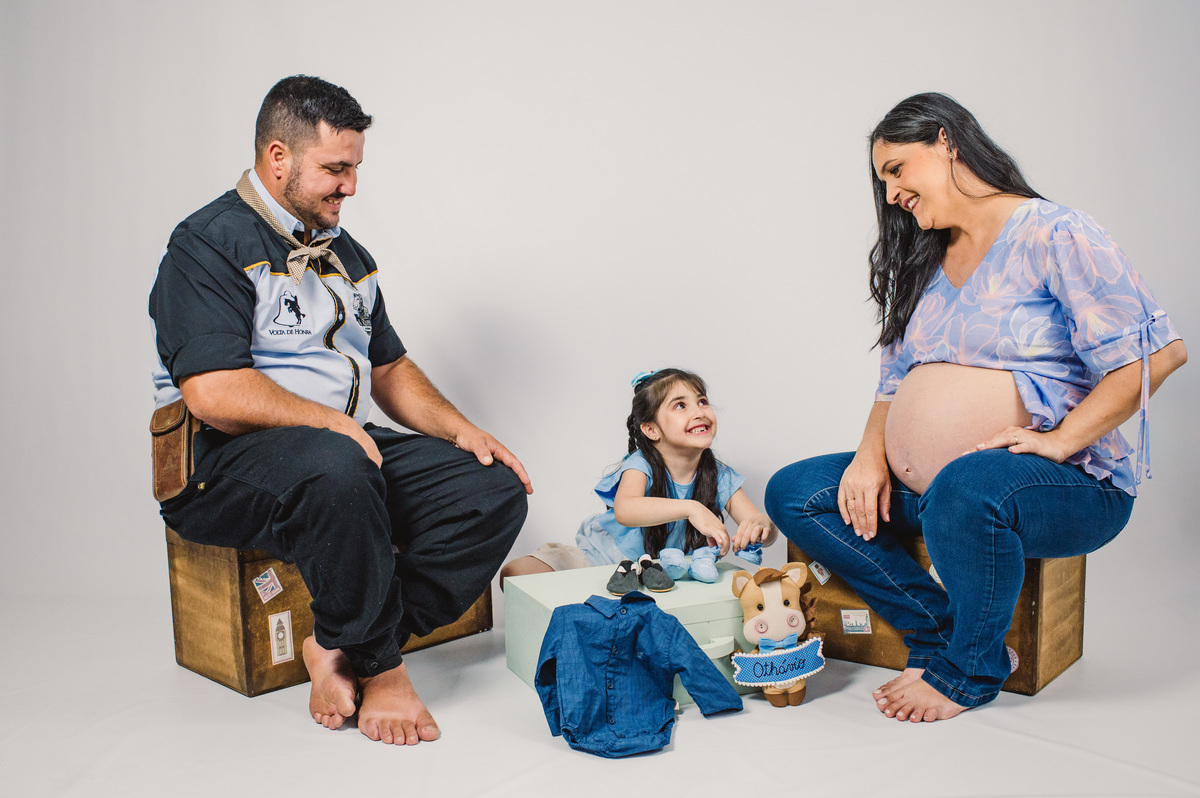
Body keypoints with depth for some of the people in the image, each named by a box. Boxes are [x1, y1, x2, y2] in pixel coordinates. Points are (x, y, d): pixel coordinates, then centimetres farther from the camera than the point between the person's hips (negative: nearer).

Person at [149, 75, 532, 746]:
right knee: (335, 469, -41)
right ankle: (379, 666, -18)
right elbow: (215, 395, -20)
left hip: (352, 447, 8)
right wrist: (335, 424, -17)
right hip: (228, 465, -7)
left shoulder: (348, 255, 19)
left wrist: (462, 430, 6)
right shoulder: (210, 245, -8)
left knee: (496, 488, -11)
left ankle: (343, 648, -13)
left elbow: (391, 370, 22)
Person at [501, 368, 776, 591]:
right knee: (515, 573, -23)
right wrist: (691, 509, -54)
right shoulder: (641, 465, -20)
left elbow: (770, 530, -13)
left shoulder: (720, 479, -8)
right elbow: (625, 510, -43)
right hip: (597, 558, -3)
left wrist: (760, 525, -38)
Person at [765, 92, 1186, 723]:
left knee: (966, 489, -40)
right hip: (930, 486, 8)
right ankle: (945, 633, -6)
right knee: (792, 493, -5)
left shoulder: (1052, 234, -9)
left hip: (1072, 485, -7)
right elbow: (896, 380, 15)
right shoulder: (925, 264, 15)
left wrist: (1059, 440, -22)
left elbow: (1156, 351, -17)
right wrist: (873, 452, -3)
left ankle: (970, 670, -11)